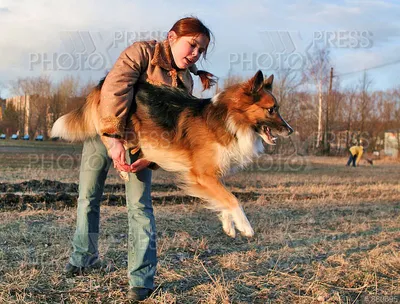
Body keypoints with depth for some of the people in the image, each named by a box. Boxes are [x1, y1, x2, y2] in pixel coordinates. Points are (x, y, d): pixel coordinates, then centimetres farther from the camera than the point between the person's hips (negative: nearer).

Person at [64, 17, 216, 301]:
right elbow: (115, 89, -29)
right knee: (88, 198, 9)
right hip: (102, 132, -2)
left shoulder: (185, 83, -1)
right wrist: (114, 138, -35)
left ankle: (142, 278, -5)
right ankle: (84, 257, 31)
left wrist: (150, 158, -23)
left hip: (140, 144, 2)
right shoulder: (143, 52, -17)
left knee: (140, 206, -10)